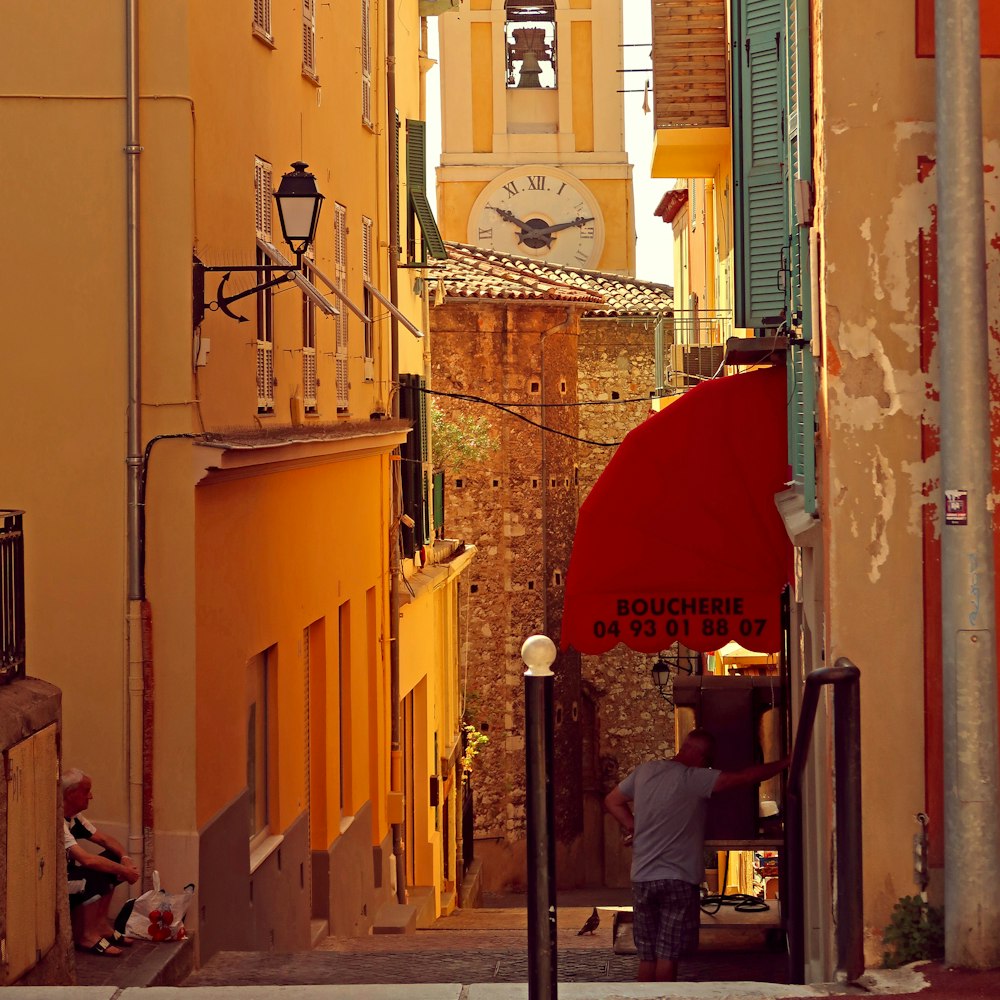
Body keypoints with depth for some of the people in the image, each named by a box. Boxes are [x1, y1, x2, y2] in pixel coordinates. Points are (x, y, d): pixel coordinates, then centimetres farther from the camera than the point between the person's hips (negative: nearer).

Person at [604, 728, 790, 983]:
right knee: (668, 955, -2)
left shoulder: (645, 771, 6)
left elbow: (612, 801, 18)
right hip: (678, 880, -6)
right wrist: (784, 763, -6)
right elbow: (745, 777, -14)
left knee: (647, 956, 10)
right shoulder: (693, 778, -13)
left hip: (642, 877, 6)